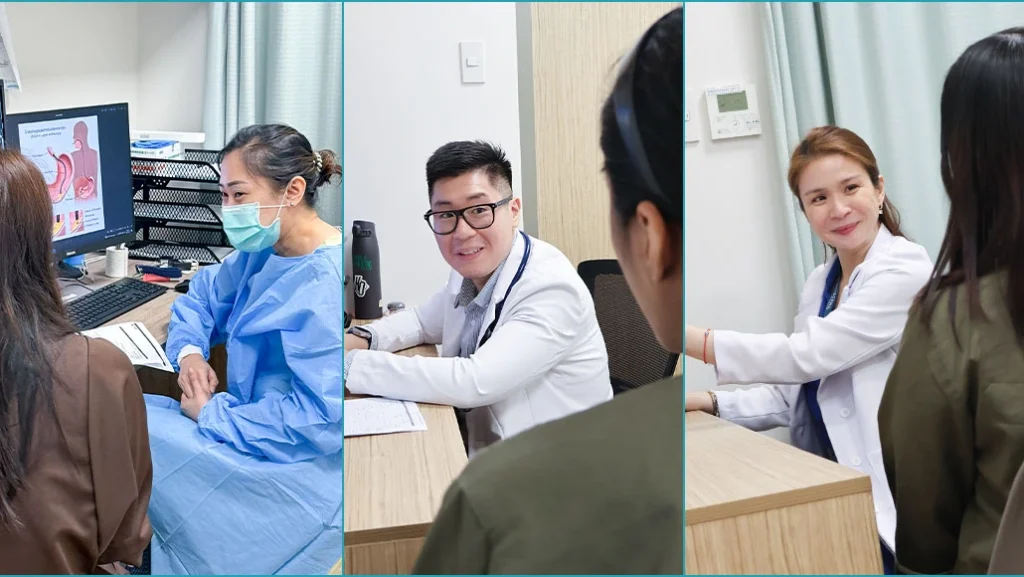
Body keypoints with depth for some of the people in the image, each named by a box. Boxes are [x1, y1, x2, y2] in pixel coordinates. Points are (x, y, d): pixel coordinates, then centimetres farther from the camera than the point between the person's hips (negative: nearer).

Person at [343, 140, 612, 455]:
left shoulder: (552, 289, -24)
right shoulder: (471, 271, 1)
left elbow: (473, 382, -31)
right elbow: (425, 320, 20)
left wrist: (350, 365, -24)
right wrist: (360, 339, 0)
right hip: (484, 446, 7)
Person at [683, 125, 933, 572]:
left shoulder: (905, 269, -13)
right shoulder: (820, 283, 12)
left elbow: (807, 356, -21)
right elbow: (797, 392, 10)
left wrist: (690, 339, -18)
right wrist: (712, 404, -4)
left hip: (886, 508, -6)